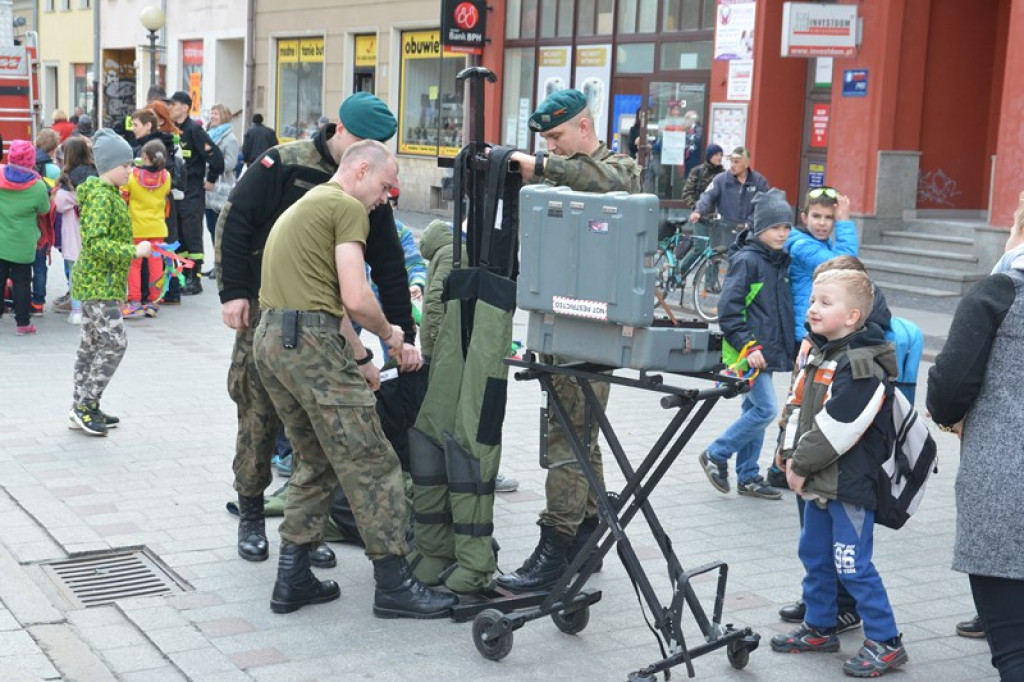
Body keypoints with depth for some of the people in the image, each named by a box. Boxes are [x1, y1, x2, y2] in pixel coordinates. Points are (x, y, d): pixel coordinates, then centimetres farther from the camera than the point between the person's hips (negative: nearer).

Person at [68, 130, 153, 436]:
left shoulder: (110, 193, 14)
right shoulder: (101, 197, -17)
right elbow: (95, 242, -25)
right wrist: (133, 251, -25)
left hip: (98, 282, 10)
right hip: (99, 284, -10)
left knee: (91, 345, 13)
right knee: (114, 344, -10)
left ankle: (82, 410, 19)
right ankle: (83, 408, -3)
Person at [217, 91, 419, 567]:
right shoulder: (284, 165, -10)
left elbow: (389, 266, 5)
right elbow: (233, 220, -8)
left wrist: (404, 336, 1)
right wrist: (233, 291, -12)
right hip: (264, 313, -3)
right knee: (258, 416, 1)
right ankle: (251, 518, 18)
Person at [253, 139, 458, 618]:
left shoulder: (302, 206, 27)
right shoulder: (348, 207, -3)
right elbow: (356, 299, -13)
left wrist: (357, 361, 32)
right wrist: (388, 333, 6)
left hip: (269, 340, 10)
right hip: (310, 341, -10)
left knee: (317, 462, 18)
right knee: (371, 464, -3)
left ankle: (293, 579, 17)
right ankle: (393, 585, 1)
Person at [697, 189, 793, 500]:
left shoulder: (782, 261, 13)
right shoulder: (746, 260, -13)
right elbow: (728, 308, -17)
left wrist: (790, 347, 17)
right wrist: (747, 346, -21)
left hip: (769, 351, 8)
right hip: (748, 352, -8)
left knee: (754, 410, 12)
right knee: (766, 409, -12)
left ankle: (748, 477, 20)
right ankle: (715, 456, 2)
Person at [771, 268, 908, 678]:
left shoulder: (864, 366, -19)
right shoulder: (818, 354, 11)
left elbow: (838, 428, -23)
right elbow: (797, 406, 15)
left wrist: (803, 465, -15)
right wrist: (792, 455, 2)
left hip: (851, 483, -9)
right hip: (819, 482, 10)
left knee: (852, 564, -7)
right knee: (814, 554, 17)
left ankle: (885, 641, 5)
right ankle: (819, 628, 32)